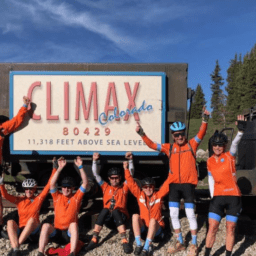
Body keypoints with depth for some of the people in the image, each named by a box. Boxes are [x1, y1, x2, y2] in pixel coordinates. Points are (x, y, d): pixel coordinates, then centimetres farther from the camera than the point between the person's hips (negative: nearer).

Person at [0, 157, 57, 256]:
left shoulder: (39, 199, 5)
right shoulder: (19, 200, 10)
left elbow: (48, 186, -2)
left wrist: (54, 169, -8)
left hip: (33, 230, -2)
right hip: (20, 229, 2)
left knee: (32, 219, -33)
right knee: (10, 222, -27)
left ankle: (16, 246, -36)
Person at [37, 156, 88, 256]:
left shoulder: (76, 198, 6)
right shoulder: (57, 197, 9)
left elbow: (85, 183, -6)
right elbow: (52, 184, -8)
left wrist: (80, 167, -15)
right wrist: (60, 168, -16)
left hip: (70, 234, -1)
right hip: (56, 233, 1)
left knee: (73, 224, -33)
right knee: (46, 225, -27)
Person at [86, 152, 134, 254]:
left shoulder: (124, 187, 12)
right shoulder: (105, 187, 15)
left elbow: (131, 173, 2)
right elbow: (96, 174, 8)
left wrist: (130, 160, -11)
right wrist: (94, 161, -2)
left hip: (120, 215, -1)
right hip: (107, 215, 2)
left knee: (115, 211, -35)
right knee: (105, 210, -32)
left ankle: (124, 241, -43)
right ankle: (94, 239, -33)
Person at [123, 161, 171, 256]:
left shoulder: (158, 195, 0)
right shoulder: (140, 195, 3)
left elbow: (166, 185, -9)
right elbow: (131, 184, -4)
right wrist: (126, 170, -12)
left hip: (156, 227, -2)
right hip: (143, 226, 2)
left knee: (153, 220, -33)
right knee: (135, 216, -25)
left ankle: (146, 248, -38)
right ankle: (138, 245, -29)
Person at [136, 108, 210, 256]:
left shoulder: (192, 144, 1)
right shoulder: (169, 148, 6)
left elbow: (201, 134, -13)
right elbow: (152, 145, 1)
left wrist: (205, 120, -27)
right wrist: (142, 134, -11)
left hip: (188, 184, -3)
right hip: (174, 184, 3)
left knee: (190, 214, 1)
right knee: (173, 214, 7)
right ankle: (180, 242, 23)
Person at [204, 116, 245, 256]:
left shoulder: (230, 156, -4)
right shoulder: (210, 161, 6)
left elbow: (235, 143, -23)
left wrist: (240, 131, -40)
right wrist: (212, 196, 8)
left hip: (233, 196, -2)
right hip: (217, 197, 2)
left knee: (230, 228, 5)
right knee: (212, 227, 0)